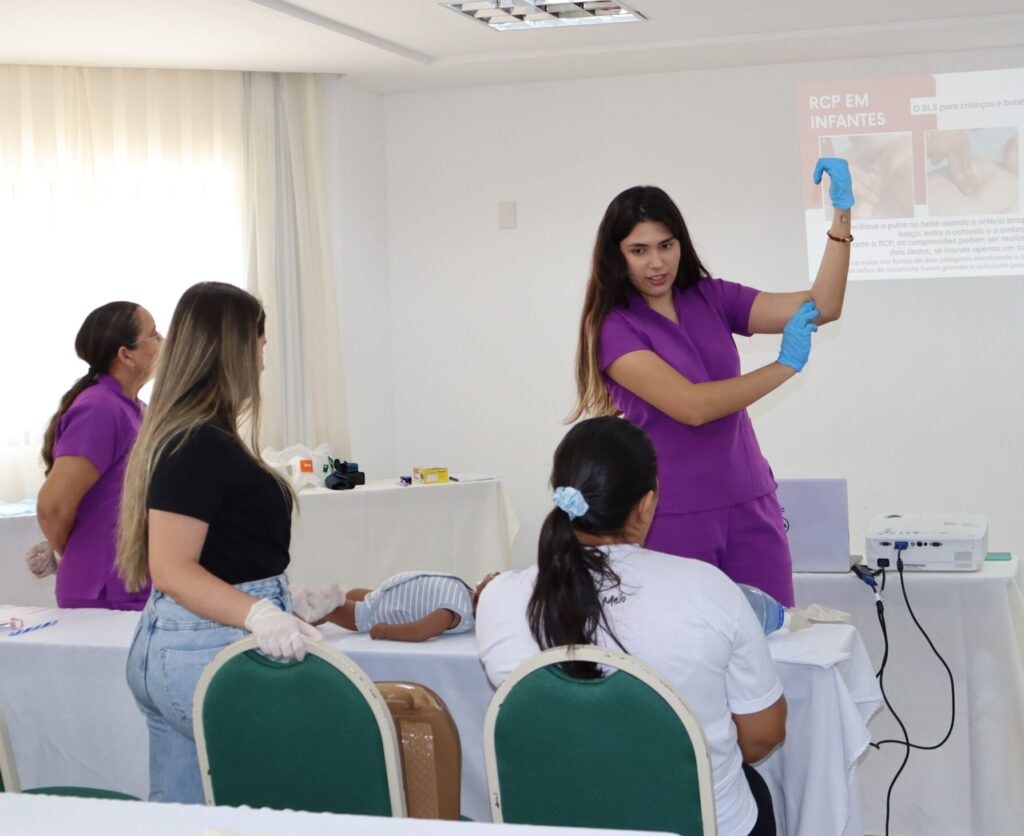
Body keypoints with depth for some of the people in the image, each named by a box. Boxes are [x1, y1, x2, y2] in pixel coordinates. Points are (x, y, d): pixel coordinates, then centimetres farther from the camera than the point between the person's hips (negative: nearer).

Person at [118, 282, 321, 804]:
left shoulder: (175, 436, 14)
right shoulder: (201, 446, -16)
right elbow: (172, 568, -21)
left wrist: (288, 604, 33)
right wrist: (259, 614, -34)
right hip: (212, 652, -11)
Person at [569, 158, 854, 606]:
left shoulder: (712, 299, 6)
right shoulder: (613, 327, -7)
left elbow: (822, 308, -1)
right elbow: (692, 406, -18)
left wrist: (842, 211, -11)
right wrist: (785, 365, -9)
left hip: (749, 507, 4)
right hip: (671, 519, -4)